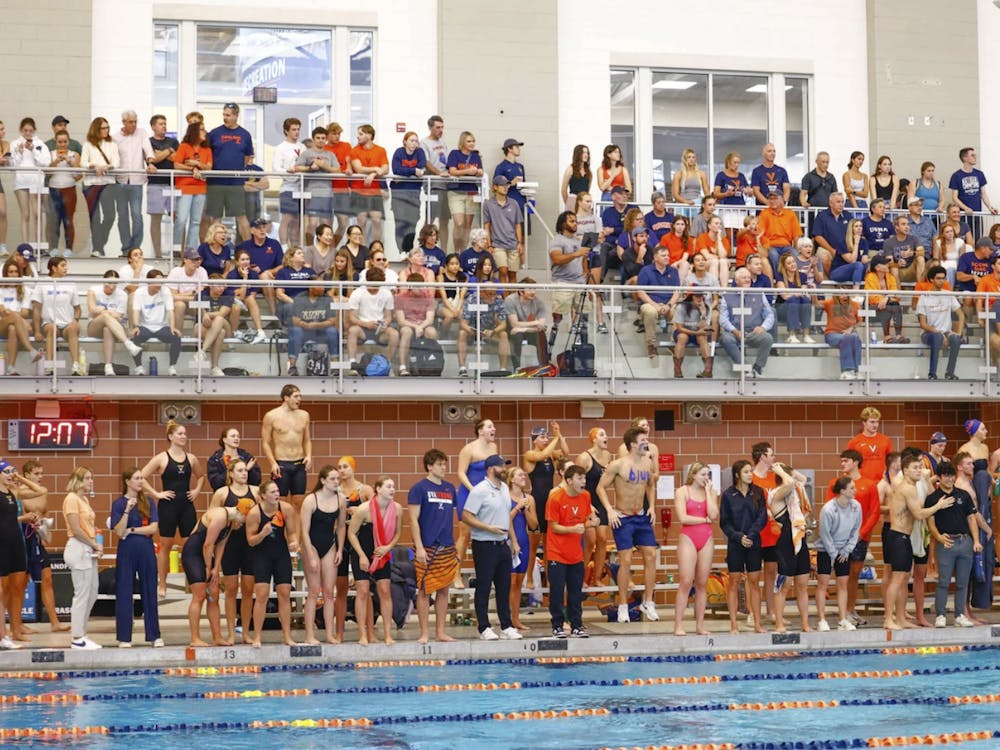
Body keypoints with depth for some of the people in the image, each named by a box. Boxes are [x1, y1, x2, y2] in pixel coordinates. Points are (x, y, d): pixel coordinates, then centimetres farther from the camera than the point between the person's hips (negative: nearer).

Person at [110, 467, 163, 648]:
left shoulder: (149, 503, 6)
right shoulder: (119, 504, -1)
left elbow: (153, 528, -4)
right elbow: (119, 532, -10)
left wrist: (131, 530, -9)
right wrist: (127, 510, -19)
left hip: (146, 551, 2)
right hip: (126, 551, -2)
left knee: (149, 593, 6)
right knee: (124, 594, 1)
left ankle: (155, 635, 13)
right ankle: (124, 638, 8)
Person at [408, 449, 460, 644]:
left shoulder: (450, 488, 12)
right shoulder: (419, 488, -4)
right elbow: (413, 520, -8)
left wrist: (455, 547, 14)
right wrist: (419, 547, -15)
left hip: (447, 548, 5)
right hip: (427, 548, -5)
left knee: (444, 590, 8)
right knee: (425, 591, 0)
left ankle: (441, 632, 15)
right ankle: (425, 633, 6)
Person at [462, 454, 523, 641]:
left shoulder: (504, 488, 12)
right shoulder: (480, 490, -13)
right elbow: (466, 516, -17)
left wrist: (514, 541, 16)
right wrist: (490, 528, -22)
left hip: (503, 545, 7)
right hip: (484, 546, -7)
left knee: (504, 587, 10)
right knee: (484, 587, 0)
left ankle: (507, 627, 16)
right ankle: (484, 628, 6)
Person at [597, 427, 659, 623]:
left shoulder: (649, 464, 2)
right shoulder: (618, 465, -14)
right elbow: (601, 487, -10)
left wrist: (652, 506, 8)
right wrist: (609, 510, -18)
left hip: (642, 517, 6)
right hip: (622, 518, -6)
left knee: (651, 556, 2)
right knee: (626, 561, -6)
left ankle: (647, 602, 14)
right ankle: (623, 606, 5)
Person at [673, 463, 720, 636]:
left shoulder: (711, 492, 9)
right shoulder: (682, 492, 0)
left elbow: (714, 515, -7)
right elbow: (683, 518, -11)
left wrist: (708, 491, -4)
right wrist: (705, 519, -5)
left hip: (706, 539, 4)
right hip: (688, 538, -4)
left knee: (702, 584, 4)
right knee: (686, 582, -8)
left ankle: (700, 625, 8)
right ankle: (678, 625, -7)